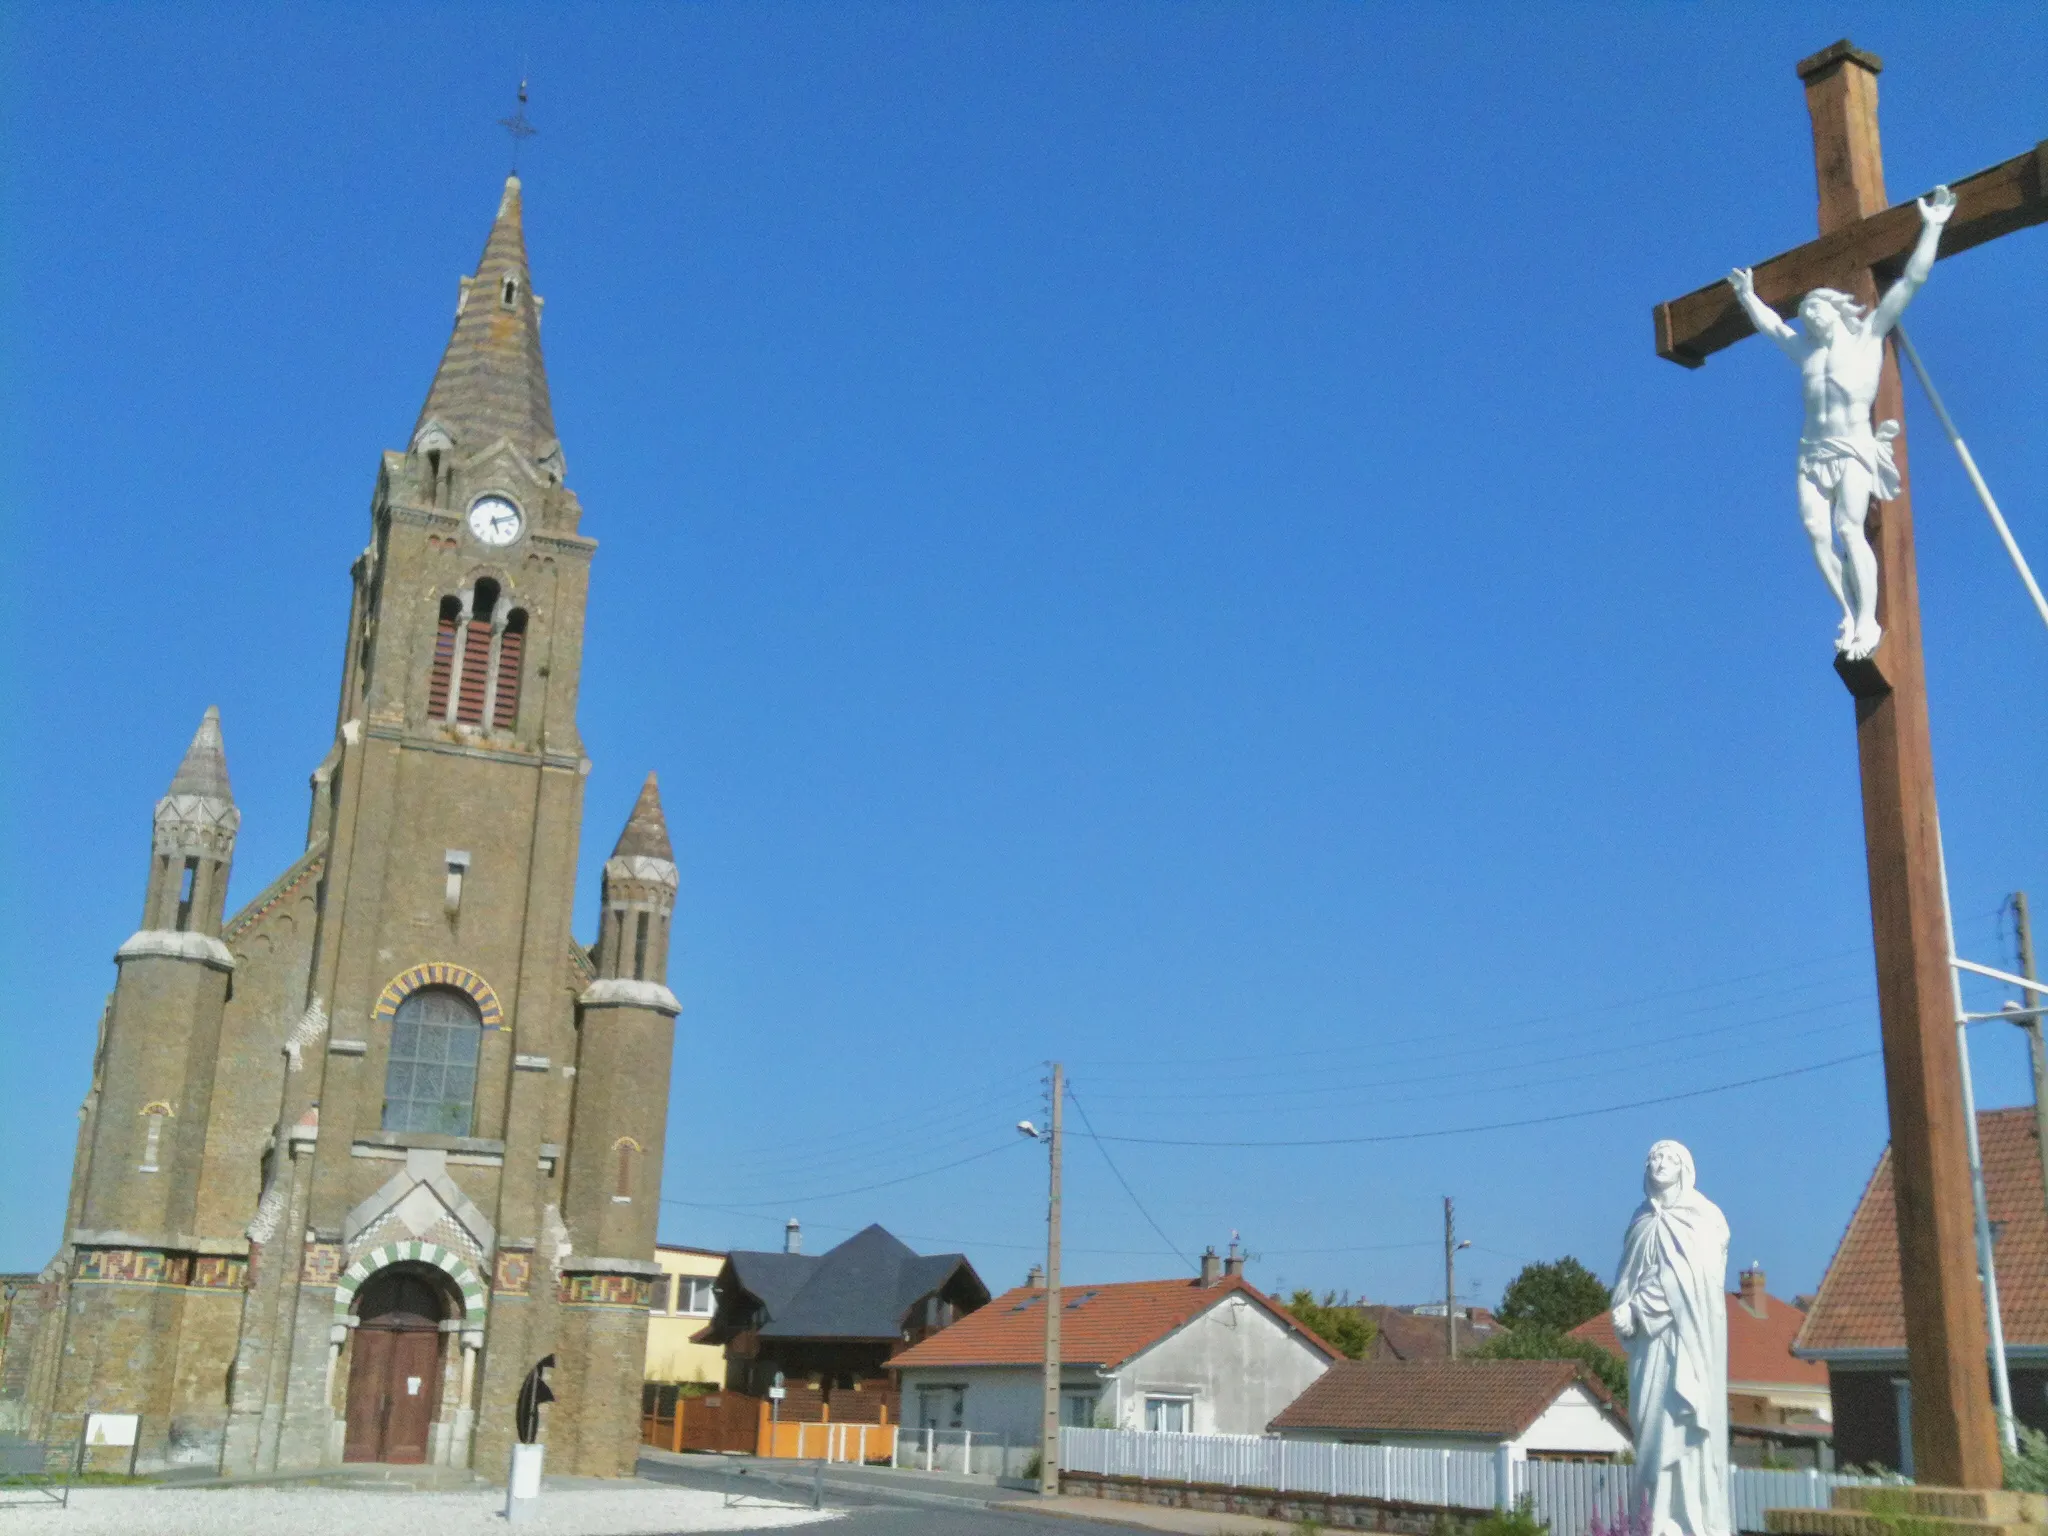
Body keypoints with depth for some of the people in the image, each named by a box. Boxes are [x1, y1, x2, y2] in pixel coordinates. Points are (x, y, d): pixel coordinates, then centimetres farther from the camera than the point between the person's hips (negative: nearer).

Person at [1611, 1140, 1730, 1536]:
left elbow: (1694, 1280, -10)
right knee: (1651, 1415, 1)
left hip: (1686, 1331, -5)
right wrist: (1624, 1309, -6)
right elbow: (1629, 1276, 15)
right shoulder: (1643, 1221, 16)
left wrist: (1636, 1309, -14)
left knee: (1680, 1414, -11)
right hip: (1650, 1337, 5)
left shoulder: (1704, 1218, 1)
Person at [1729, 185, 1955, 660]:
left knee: (1849, 529, -19)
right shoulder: (1806, 350, 19)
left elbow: (1911, 281, 2)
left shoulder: (1868, 335, 7)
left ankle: (1868, 621, -19)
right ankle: (1849, 615, -8)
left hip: (1856, 450, -5)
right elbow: (1769, 323, 38)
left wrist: (1932, 228, -1)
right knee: (1816, 530, -13)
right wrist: (1748, 296, 44)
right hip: (1813, 453, 5)